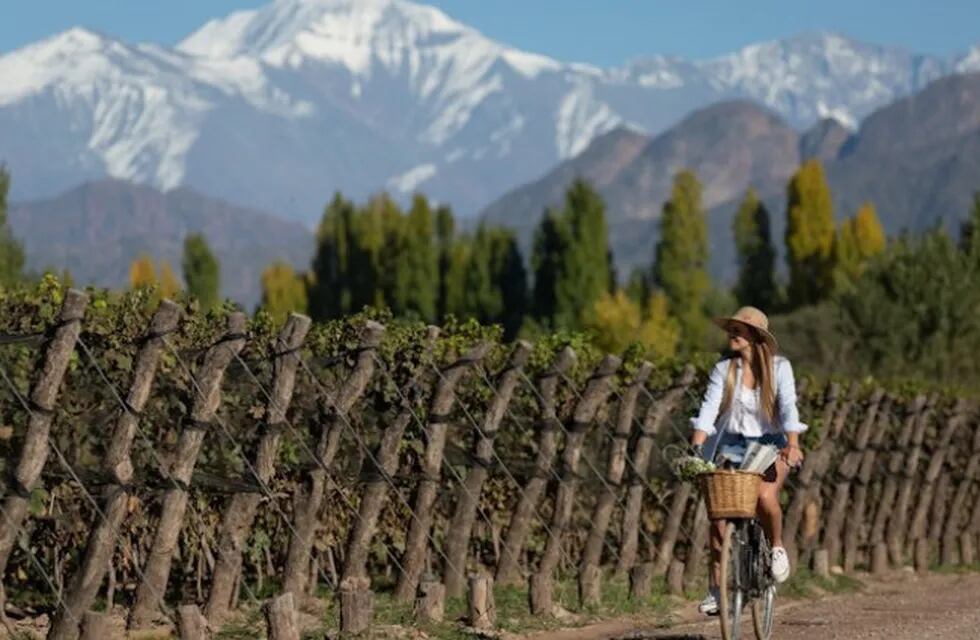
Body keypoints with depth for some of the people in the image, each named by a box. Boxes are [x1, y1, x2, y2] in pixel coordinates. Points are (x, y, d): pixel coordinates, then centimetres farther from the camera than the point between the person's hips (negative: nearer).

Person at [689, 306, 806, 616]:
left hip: (771, 445, -2)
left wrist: (793, 445, -33)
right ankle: (715, 588, 1)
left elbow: (788, 407, -18)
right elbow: (708, 409, -10)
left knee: (766, 496, -30)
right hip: (732, 446, 2)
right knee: (719, 514, -9)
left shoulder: (779, 367, -6)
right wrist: (696, 447, -24)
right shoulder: (723, 369, -1)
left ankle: (777, 546, 1)